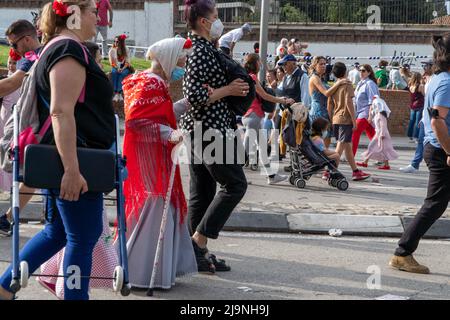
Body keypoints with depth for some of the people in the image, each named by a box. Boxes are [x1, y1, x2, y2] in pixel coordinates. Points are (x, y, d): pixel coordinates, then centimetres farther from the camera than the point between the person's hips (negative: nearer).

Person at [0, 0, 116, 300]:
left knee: (58, 231, 18)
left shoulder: (56, 49, 18)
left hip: (61, 161, 11)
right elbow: (61, 112, -25)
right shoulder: (70, 50, -15)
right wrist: (72, 170, -28)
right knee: (83, 237, -2)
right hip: (74, 161, -11)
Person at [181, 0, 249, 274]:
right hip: (210, 129, -10)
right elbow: (194, 95, -24)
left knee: (202, 190, 11)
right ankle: (198, 241, -4)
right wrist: (229, 90, -15)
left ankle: (199, 252, 15)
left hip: (197, 129, 10)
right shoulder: (202, 51, -16)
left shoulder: (197, 47, 15)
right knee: (235, 184, -4)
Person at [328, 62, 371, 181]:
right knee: (341, 147, -8)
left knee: (347, 146, 14)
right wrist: (354, 120, -13)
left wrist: (331, 120, 19)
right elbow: (349, 103, -17)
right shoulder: (347, 85, -9)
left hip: (335, 119, 7)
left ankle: (356, 171, 22)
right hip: (345, 119, -7)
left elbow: (329, 105, 11)